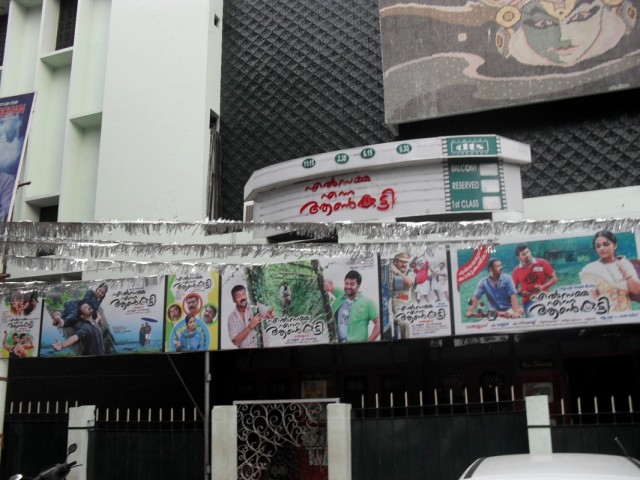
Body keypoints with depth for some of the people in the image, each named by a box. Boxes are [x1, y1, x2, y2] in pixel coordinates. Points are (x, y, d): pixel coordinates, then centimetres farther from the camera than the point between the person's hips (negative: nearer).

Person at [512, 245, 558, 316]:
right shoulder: (516, 271, 3)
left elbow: (554, 279, 3)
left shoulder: (542, 263, -1)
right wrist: (521, 293, -10)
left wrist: (543, 287, -12)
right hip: (528, 302, 0)